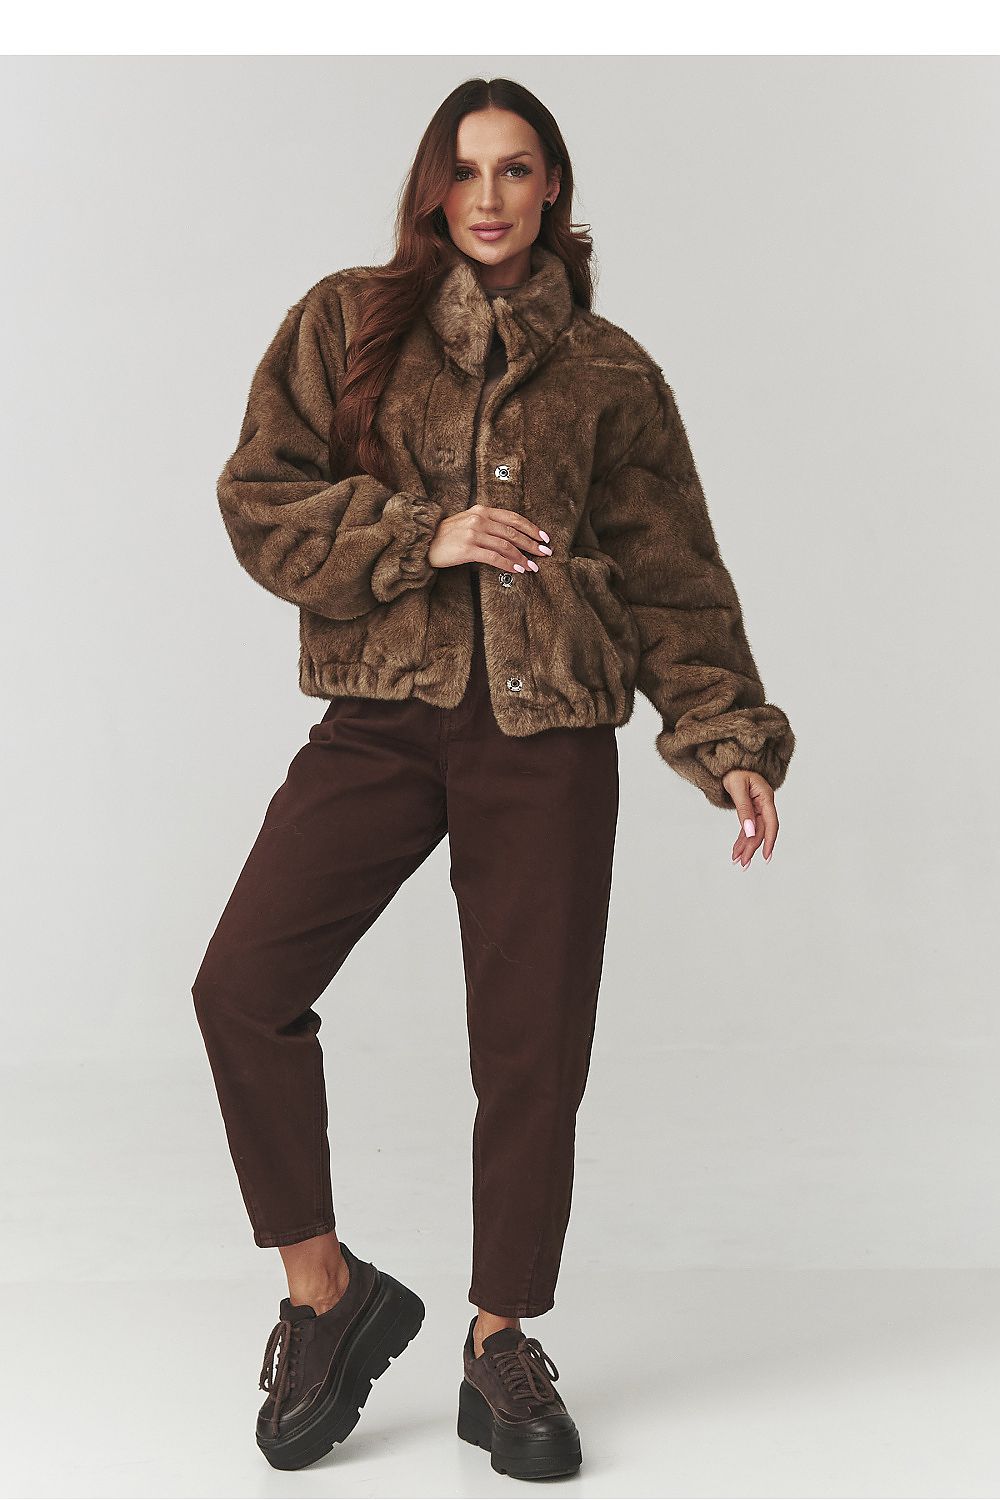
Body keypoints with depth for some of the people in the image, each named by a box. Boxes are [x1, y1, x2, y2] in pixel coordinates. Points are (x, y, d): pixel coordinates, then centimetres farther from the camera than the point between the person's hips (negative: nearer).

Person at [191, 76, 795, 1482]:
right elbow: (261, 497, 2)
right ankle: (326, 1290, 5)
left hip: (546, 734, 0)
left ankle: (502, 1343, 19)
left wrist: (727, 738, 1)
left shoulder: (607, 371, 10)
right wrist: (421, 535, -10)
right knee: (242, 988, -14)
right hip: (379, 718, 0)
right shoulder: (346, 322, 9)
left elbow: (671, 573, 10)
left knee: (533, 1041, 0)